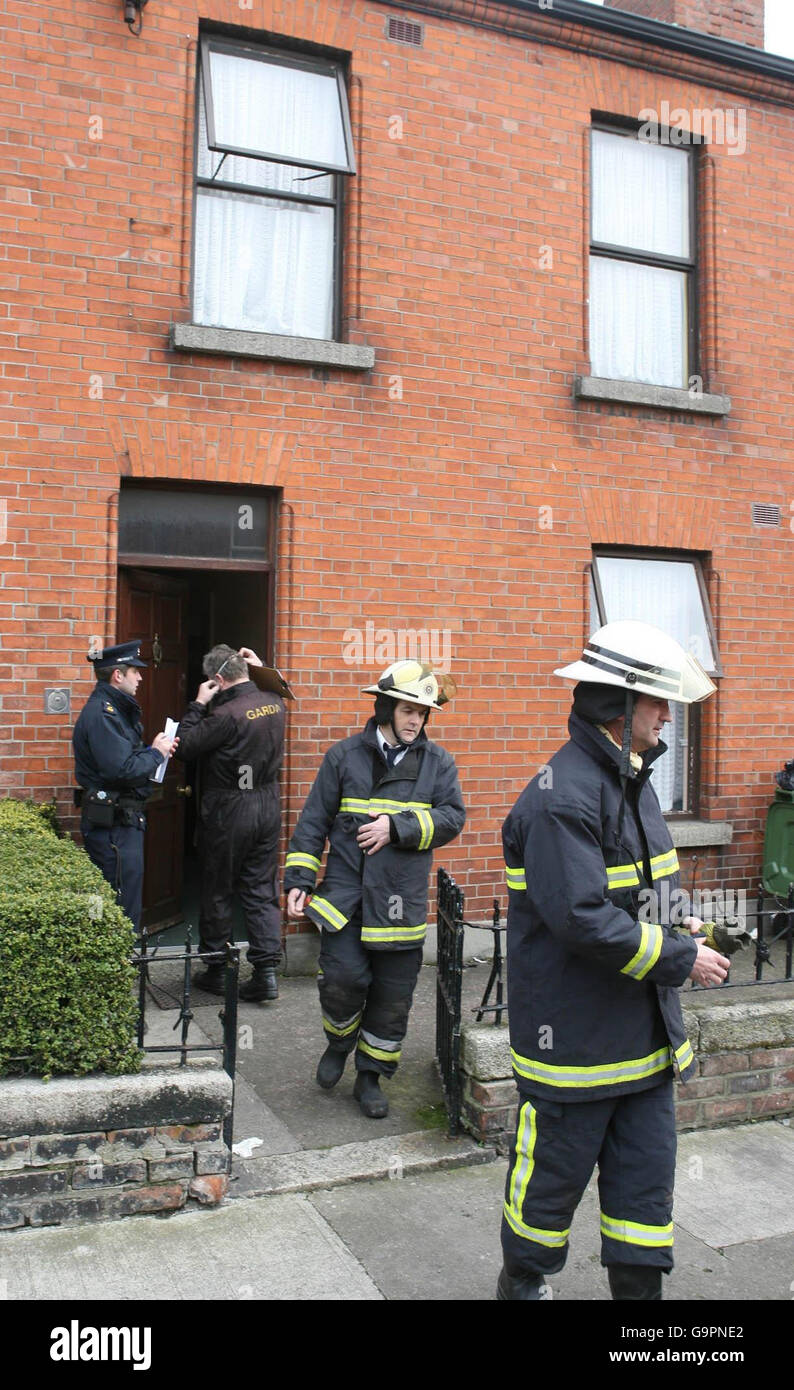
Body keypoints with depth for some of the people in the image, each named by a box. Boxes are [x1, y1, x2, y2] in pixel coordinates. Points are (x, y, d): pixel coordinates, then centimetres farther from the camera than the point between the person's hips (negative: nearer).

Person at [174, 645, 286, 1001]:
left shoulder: (226, 714, -21)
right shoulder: (275, 703, 1)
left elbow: (184, 748, -16)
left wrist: (198, 704, -10)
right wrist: (262, 669, 19)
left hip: (228, 811, -6)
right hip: (268, 805, 6)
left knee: (218, 891, 10)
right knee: (263, 890, 10)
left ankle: (217, 969, 20)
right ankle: (266, 970, 6)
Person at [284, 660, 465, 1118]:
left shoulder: (438, 762, 5)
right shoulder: (345, 755, 3)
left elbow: (452, 817, -5)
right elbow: (314, 821, 4)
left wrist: (397, 826, -17)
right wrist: (300, 879, -1)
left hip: (402, 900, 2)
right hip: (345, 890, -1)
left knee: (393, 996, 8)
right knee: (344, 977, -12)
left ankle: (371, 1076, 29)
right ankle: (339, 1043, 21)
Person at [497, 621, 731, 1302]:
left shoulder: (633, 777, 9)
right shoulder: (562, 797, -23)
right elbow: (583, 919, -28)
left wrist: (671, 930, 2)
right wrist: (681, 958, -18)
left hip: (643, 1032, 8)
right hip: (575, 1033, -8)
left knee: (646, 1175, 15)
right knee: (555, 1172, 12)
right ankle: (523, 1282, 37)